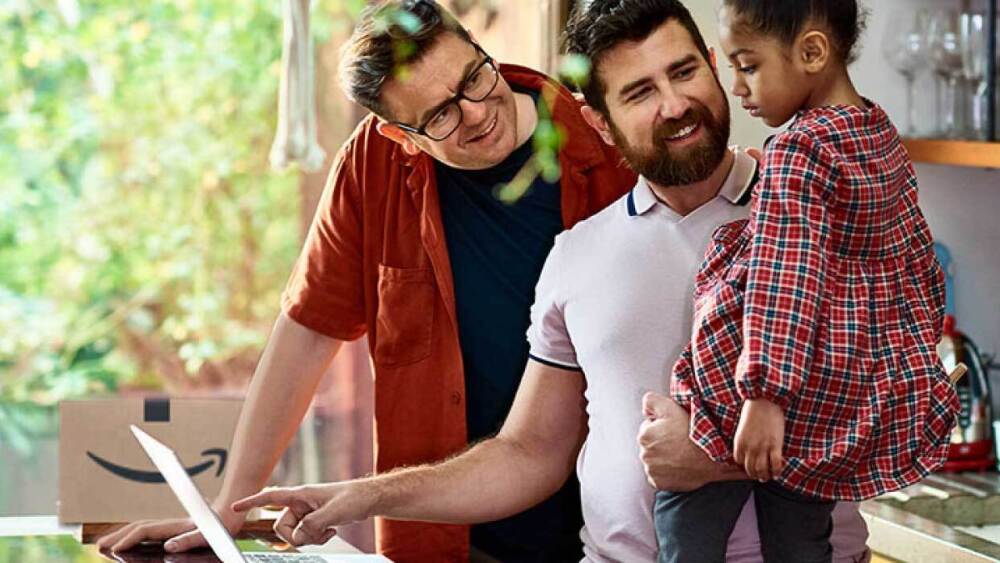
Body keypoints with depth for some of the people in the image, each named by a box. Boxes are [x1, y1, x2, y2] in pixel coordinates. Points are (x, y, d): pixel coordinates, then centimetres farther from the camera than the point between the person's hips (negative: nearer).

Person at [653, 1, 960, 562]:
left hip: (791, 393, -8)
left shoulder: (798, 152, -17)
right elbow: (921, 263, 17)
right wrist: (914, 359, 28)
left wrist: (766, 396, -29)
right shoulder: (885, 138, 9)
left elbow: (785, 280, -25)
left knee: (685, 511, 1)